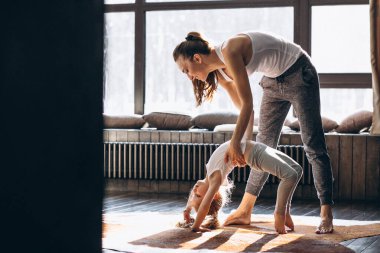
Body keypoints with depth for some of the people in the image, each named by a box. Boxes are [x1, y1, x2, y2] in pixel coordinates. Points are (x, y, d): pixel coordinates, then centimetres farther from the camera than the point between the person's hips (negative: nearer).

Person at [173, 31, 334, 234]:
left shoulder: (230, 51, -28)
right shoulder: (220, 70, -3)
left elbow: (247, 103, -28)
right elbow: (241, 106, 5)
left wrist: (235, 143, -24)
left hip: (299, 75, -9)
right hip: (274, 81, 9)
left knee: (313, 146, -10)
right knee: (263, 145, 9)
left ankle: (326, 216, -11)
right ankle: (244, 211, 13)